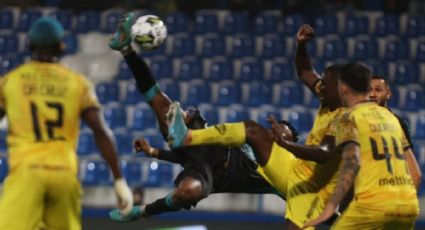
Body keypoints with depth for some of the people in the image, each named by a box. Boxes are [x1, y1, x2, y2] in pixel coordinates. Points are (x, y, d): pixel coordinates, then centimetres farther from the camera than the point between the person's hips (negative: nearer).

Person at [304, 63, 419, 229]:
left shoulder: (349, 117, 1)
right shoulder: (390, 116, 20)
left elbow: (352, 162, -16)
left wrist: (330, 207, -21)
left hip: (373, 205, -6)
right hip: (409, 204, 6)